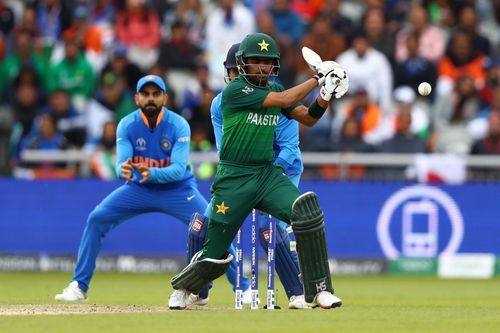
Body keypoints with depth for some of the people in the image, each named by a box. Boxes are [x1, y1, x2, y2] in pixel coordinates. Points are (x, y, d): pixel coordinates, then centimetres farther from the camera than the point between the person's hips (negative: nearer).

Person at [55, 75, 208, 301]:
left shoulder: (179, 125, -19)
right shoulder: (127, 125, -13)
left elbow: (179, 169, -28)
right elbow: (121, 163, -22)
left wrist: (152, 173, -47)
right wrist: (123, 170, -48)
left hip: (177, 189, -2)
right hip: (138, 189, 2)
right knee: (97, 219, -14)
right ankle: (79, 287, -6)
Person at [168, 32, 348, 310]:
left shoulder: (273, 89, 9)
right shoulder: (234, 90, -12)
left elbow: (308, 118, 8)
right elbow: (283, 101, -21)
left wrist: (325, 96, -10)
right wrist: (317, 78, -16)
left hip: (268, 174, 5)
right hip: (234, 179, -5)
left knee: (307, 210, -23)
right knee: (215, 253, 3)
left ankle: (319, 289, -18)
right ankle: (185, 288, 37)